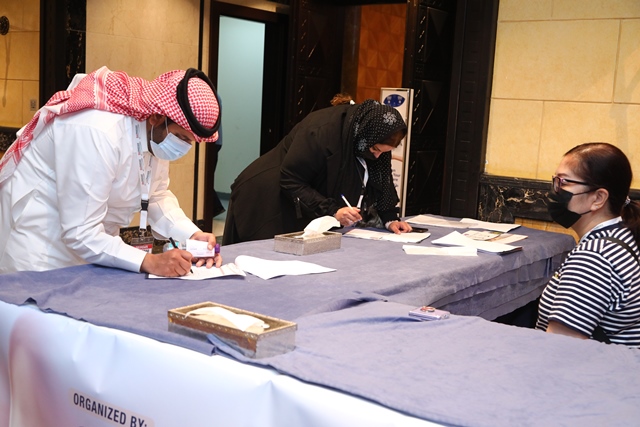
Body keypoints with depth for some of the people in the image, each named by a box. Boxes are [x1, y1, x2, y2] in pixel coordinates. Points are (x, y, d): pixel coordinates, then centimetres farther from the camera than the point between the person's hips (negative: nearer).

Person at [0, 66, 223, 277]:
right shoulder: (99, 131, -34)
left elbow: (157, 195, -1)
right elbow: (80, 234, -32)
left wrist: (192, 236, -17)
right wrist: (149, 262, -38)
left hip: (90, 238, 7)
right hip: (39, 246, -7)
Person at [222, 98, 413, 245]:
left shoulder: (375, 139, -10)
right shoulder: (322, 131, -31)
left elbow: (381, 182, 0)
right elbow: (290, 181, -28)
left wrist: (390, 218, -12)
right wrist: (331, 210, -33)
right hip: (268, 198, -7)